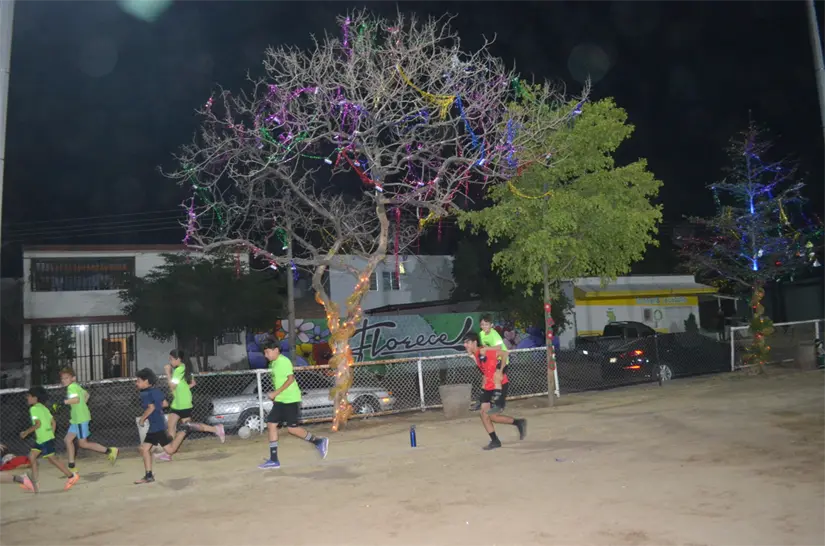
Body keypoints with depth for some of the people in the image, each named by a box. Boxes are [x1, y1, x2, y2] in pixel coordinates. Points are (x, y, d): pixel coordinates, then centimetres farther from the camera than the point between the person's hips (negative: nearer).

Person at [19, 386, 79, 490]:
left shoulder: (33, 408, -10)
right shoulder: (43, 407, 16)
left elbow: (38, 424, -20)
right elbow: (53, 423, 15)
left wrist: (26, 432, -11)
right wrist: (51, 434, 21)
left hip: (45, 439, -9)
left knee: (52, 458, -5)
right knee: (32, 456, 13)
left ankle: (71, 476, -4)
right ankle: (34, 481, 17)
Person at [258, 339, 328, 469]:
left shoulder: (283, 361, -14)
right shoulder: (273, 363, 13)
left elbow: (291, 379, -21)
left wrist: (275, 393, -23)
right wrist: (276, 396, 17)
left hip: (291, 400, -9)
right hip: (280, 400, 9)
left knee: (292, 428, -8)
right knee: (271, 425, 2)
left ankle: (319, 442, 10)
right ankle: (274, 460, 7)